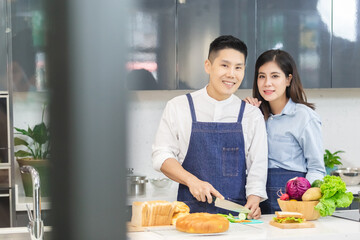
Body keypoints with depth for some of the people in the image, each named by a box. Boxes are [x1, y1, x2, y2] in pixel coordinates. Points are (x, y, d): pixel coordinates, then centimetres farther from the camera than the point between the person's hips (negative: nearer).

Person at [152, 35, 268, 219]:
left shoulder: (252, 114, 10)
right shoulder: (178, 107, 7)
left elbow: (257, 165, 6)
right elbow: (161, 155, 5)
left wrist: (253, 200, -12)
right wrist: (192, 181, -11)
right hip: (192, 211, -1)